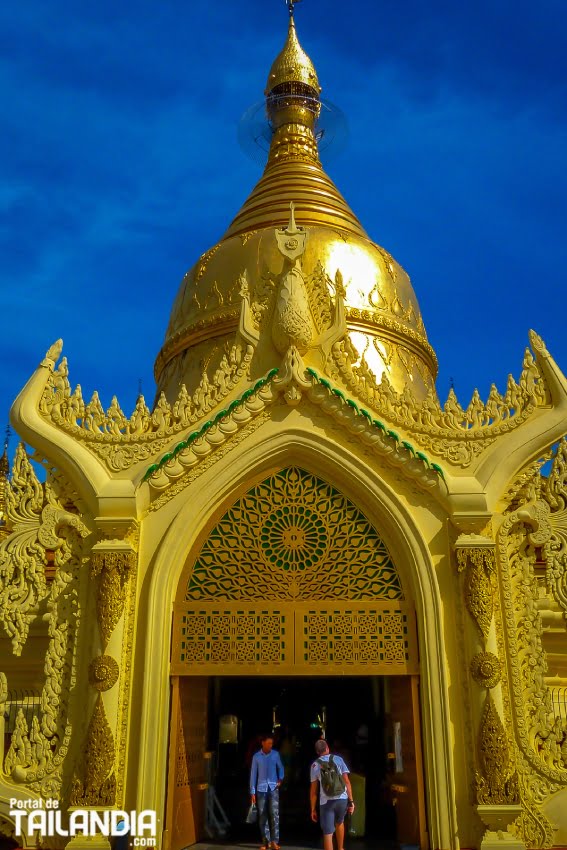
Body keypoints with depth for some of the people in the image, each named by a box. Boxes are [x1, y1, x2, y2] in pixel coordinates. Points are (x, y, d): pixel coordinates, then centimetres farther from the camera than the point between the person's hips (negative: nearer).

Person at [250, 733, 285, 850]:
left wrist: (280, 779, 0)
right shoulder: (256, 756, -2)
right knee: (262, 816, 4)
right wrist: (252, 792, -1)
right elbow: (253, 774, 1)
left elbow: (280, 768, 17)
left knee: (274, 814, -10)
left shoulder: (276, 754, 1)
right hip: (261, 789, 0)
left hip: (273, 788, 0)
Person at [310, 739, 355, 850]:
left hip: (326, 802, -2)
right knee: (339, 823, 30)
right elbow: (347, 781, -1)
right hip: (342, 799, 2)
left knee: (327, 833, 3)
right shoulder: (338, 759, 4)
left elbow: (313, 790, 4)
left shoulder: (315, 765, 5)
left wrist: (313, 809, 10)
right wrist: (351, 801, 2)